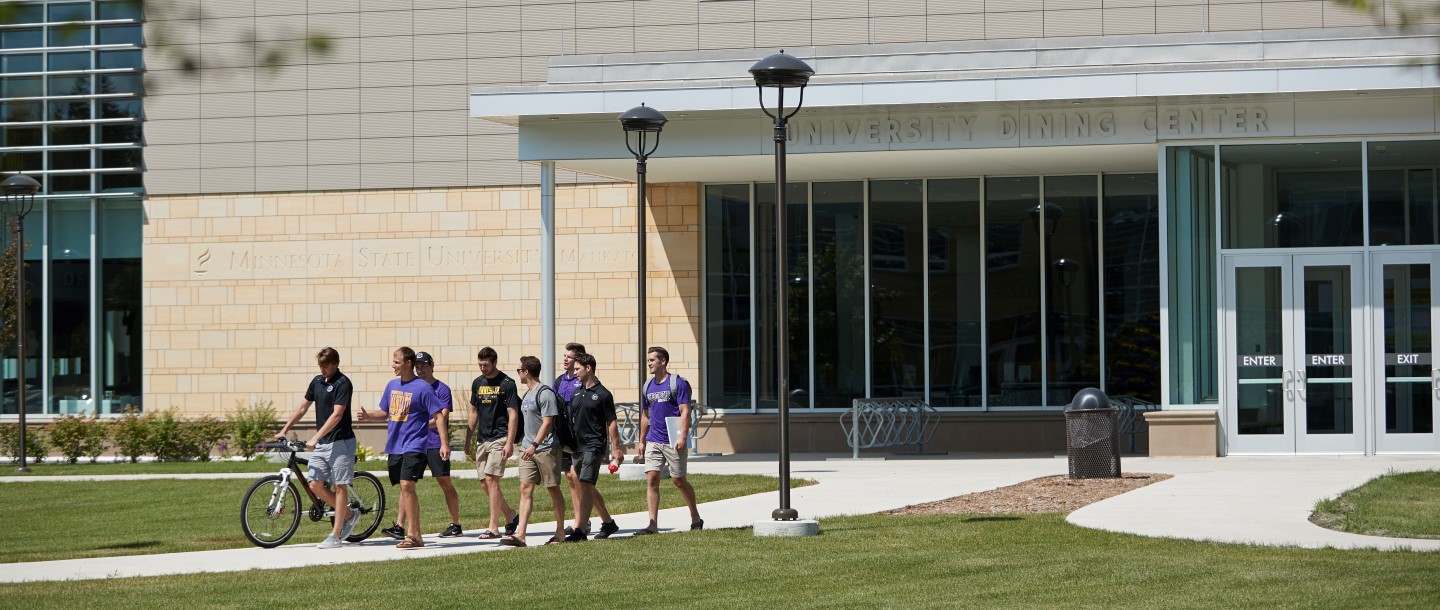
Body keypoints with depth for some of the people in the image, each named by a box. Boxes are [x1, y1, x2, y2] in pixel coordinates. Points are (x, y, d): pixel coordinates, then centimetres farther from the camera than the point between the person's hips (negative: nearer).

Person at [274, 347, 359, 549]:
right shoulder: (317, 381, 11)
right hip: (321, 443, 8)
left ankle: (335, 536, -1)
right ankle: (349, 515, 20)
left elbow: (337, 415, -20)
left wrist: (316, 437, -24)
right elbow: (303, 407, 21)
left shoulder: (342, 383, -12)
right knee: (315, 485, 1)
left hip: (340, 441, -8)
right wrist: (284, 430, 17)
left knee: (340, 486, -3)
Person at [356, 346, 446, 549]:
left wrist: (444, 444, -15)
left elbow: (438, 416, -9)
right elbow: (385, 413, 21)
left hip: (414, 446, -7)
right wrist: (368, 416, 1)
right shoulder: (392, 386, 12)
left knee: (407, 485, -17)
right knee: (404, 488, 12)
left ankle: (414, 534, -16)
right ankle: (402, 528, 18)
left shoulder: (422, 388, -9)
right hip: (395, 446, 7)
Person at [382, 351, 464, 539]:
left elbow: (442, 418, -12)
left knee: (444, 482, 2)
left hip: (435, 444, -5)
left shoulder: (441, 389, -4)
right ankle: (399, 526, -7)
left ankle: (455, 525, 12)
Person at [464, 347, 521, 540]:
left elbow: (513, 414, -10)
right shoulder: (477, 383, 13)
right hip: (482, 440, 7)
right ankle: (511, 515, 24)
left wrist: (509, 443, -17)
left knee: (491, 480, -13)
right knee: (485, 483, 6)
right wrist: (468, 440, 15)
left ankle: (494, 528, -12)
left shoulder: (507, 384, -7)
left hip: (499, 439, -7)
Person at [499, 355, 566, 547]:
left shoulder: (545, 393, -12)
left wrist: (534, 445, -26)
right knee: (525, 489, -2)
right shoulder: (527, 394, 17)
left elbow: (547, 422, -18)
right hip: (528, 449, 8)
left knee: (553, 489, 3)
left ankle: (560, 533, 13)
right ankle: (520, 534, -10)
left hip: (546, 448, -8)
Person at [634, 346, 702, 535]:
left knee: (678, 480, 2)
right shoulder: (648, 386, 12)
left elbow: (685, 412, -12)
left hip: (673, 442, -5)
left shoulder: (677, 383, -7)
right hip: (653, 441, 5)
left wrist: (682, 437, -21)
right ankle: (653, 525, -7)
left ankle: (696, 518, 21)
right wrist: (641, 441, 16)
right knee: (651, 479, -6)